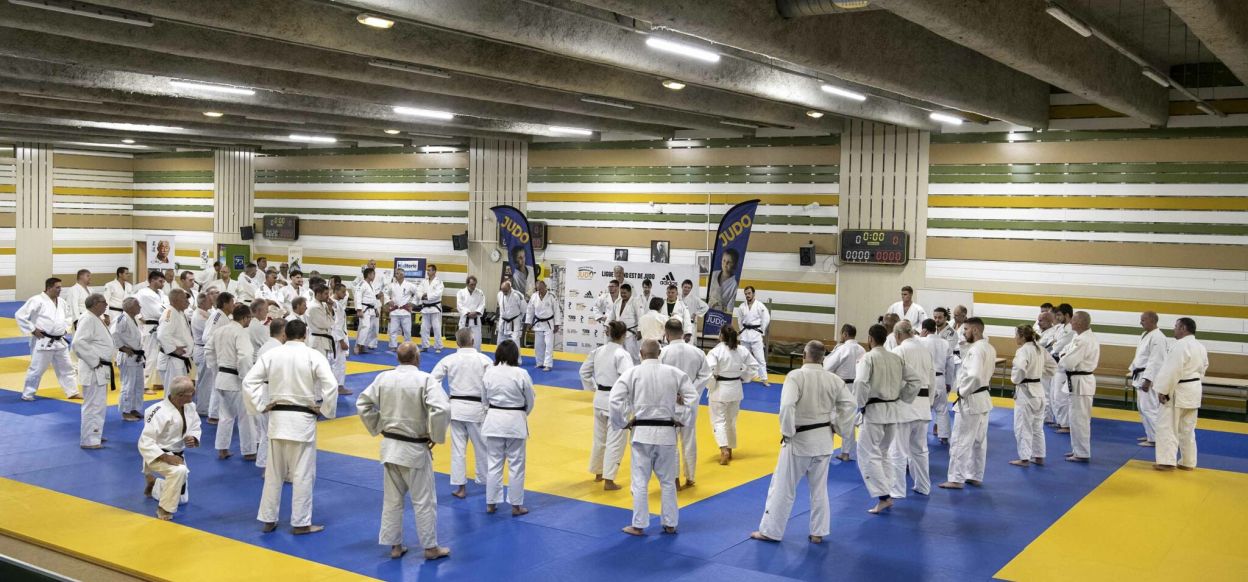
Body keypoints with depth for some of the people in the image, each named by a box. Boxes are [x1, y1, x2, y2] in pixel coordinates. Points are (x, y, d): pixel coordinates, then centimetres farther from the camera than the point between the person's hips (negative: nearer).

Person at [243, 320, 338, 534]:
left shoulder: (271, 355, 1)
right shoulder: (313, 356, -9)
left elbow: (249, 381, -1)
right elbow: (331, 385, -17)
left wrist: (261, 406, 3)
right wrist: (325, 410, -4)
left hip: (277, 418, 4)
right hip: (302, 420, -4)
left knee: (273, 473, 15)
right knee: (303, 474, 5)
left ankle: (268, 520, 23)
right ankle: (301, 523, 10)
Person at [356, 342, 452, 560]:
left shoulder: (383, 378, -1)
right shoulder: (425, 379, -16)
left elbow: (363, 404, 5)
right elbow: (441, 409, -26)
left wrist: (378, 428, 12)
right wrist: (436, 437, -12)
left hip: (390, 445, 5)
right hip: (415, 449, -5)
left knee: (392, 498, 16)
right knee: (424, 500, 7)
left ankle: (395, 546, 23)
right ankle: (431, 547, 16)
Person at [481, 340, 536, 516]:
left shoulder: (488, 373, -4)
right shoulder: (521, 374, -13)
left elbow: (485, 399, 6)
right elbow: (530, 401, -2)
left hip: (493, 420, 3)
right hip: (515, 422, -3)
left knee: (494, 463, 13)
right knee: (516, 465, 7)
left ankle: (491, 503, 19)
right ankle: (516, 506, 13)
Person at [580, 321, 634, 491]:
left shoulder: (598, 351, 3)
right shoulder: (622, 354, -18)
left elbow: (584, 371, 11)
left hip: (600, 399, 7)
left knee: (600, 438, 21)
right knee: (615, 441, 1)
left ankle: (598, 473, 35)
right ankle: (608, 480, 0)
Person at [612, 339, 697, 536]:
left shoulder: (633, 373, -5)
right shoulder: (674, 372, 2)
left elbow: (615, 399, -11)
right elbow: (691, 396, 1)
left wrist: (622, 423, 1)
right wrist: (680, 419, 9)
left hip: (642, 432, -2)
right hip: (666, 432, 2)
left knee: (640, 481, 6)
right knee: (668, 481, 14)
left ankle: (639, 525, 11)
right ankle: (670, 524, 22)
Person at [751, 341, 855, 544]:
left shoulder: (795, 376, -17)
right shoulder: (834, 379, -2)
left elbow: (787, 406, -27)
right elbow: (851, 404, 0)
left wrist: (787, 432, -14)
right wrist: (838, 428, 8)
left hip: (799, 439, -5)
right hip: (823, 440, 5)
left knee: (783, 487, 6)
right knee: (819, 489, 18)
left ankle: (770, 531, 15)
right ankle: (818, 533, 25)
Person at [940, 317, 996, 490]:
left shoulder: (976, 350, -22)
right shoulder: (989, 348, 9)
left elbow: (974, 376, -31)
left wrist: (962, 392, -17)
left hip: (970, 400, -10)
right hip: (983, 397, 10)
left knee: (960, 441, -2)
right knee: (979, 441, 16)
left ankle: (956, 479, 3)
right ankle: (976, 476, 25)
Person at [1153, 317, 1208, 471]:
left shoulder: (1181, 345, -19)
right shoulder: (1201, 347, 11)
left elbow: (1173, 371, -23)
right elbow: (1203, 369, 17)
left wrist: (1163, 391, -17)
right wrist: (1194, 386, 21)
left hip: (1178, 391, -9)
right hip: (1193, 391, 9)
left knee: (1167, 426, -2)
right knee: (1187, 429, 15)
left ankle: (1166, 461, -3)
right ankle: (1188, 462, 19)